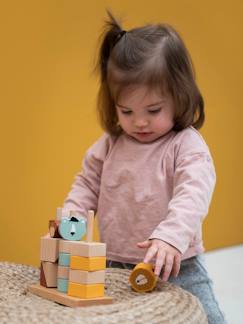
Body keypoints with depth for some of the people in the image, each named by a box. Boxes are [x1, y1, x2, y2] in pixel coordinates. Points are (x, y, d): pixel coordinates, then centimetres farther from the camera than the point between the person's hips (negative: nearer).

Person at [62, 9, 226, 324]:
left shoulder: (187, 146, -11)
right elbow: (86, 185, 16)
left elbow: (192, 195, -25)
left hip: (174, 269, -3)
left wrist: (170, 237, -41)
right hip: (115, 268, 4)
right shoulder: (109, 144, 5)